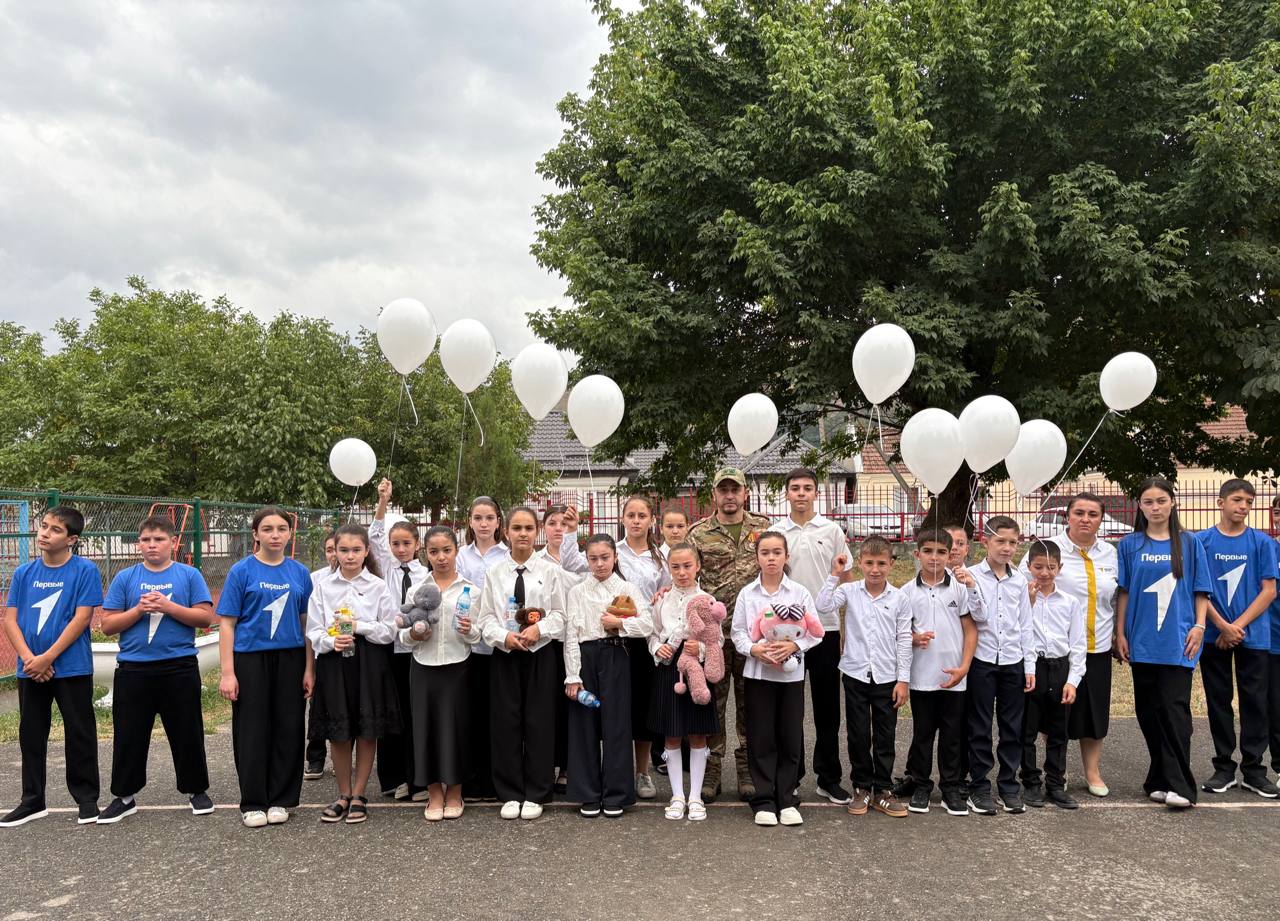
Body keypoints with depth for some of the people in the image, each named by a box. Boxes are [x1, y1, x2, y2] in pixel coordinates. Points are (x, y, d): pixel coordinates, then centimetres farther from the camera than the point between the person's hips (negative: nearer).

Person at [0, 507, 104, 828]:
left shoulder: (85, 571, -7)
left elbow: (81, 619, -12)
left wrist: (46, 658, -15)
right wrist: (29, 658, -12)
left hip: (72, 668, -5)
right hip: (29, 669, 5)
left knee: (79, 735, 3)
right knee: (31, 735, 13)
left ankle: (86, 799, 14)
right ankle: (32, 801, 26)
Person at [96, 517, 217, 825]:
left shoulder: (189, 575, 2)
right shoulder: (125, 578, 6)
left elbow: (206, 617, -5)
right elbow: (107, 625, 3)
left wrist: (168, 606, -15)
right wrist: (138, 610, -12)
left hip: (180, 668, -1)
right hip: (133, 669, 1)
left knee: (187, 733, 7)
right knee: (129, 735, 8)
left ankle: (196, 790, 22)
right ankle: (124, 796, 23)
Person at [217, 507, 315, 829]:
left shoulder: (300, 572, 6)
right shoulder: (242, 571, -2)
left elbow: (306, 623, 8)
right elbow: (227, 624, -4)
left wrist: (309, 668, 2)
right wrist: (227, 672, -11)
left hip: (290, 659, 3)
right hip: (250, 659, -2)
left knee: (288, 729, 6)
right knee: (252, 731, 3)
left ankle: (280, 799, 19)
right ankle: (253, 803, 16)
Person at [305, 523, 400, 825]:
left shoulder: (377, 586, 0)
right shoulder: (323, 586, 3)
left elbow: (389, 630, -2)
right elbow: (313, 632, 3)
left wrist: (359, 626, -14)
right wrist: (332, 641, -16)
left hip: (369, 664, -1)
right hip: (334, 664, 1)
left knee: (367, 731, 5)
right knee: (338, 733, 8)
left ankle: (358, 795, 19)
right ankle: (343, 795, 24)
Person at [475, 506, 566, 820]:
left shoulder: (549, 571, 0)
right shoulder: (495, 572, 3)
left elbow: (558, 614, 1)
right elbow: (486, 616, 2)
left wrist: (539, 629, -16)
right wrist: (504, 636, -15)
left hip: (540, 653, -1)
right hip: (504, 654, 1)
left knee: (539, 722, 3)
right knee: (505, 722, 4)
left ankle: (536, 794, 15)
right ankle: (510, 794, 17)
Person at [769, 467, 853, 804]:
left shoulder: (832, 530, 4)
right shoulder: (774, 532, 5)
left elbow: (847, 578, 7)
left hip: (825, 626, 0)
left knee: (827, 707, 6)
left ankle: (828, 778, 16)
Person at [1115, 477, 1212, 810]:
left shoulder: (1189, 544, 4)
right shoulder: (1130, 545, 6)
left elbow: (1200, 591, 7)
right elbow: (1123, 592, 7)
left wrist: (1199, 626, -4)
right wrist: (1120, 633, 3)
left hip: (1177, 641, -2)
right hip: (1142, 641, 2)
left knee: (1175, 710, -8)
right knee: (1148, 711, 7)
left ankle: (1178, 785, -4)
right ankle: (1162, 780, 19)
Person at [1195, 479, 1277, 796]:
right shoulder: (1202, 541, 1)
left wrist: (1238, 626, -10)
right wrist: (1223, 626, -9)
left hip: (1253, 635, 0)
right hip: (1214, 635, 0)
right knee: (1218, 701, 7)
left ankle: (1253, 770, 15)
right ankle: (1223, 767, 18)